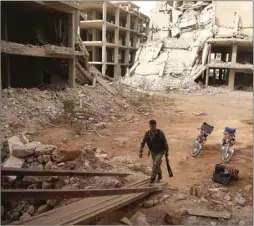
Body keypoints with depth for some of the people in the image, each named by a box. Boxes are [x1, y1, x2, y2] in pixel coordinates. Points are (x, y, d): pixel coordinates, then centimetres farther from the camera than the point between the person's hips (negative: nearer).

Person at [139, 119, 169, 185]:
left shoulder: (160, 133, -24)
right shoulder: (147, 133, -16)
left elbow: (165, 142, -13)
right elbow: (143, 143, -13)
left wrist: (167, 152, -7)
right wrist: (140, 152, -25)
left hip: (160, 152, -4)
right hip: (153, 152, 4)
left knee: (155, 164, -17)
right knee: (156, 164, 18)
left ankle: (152, 178, -3)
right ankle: (160, 176, 43)